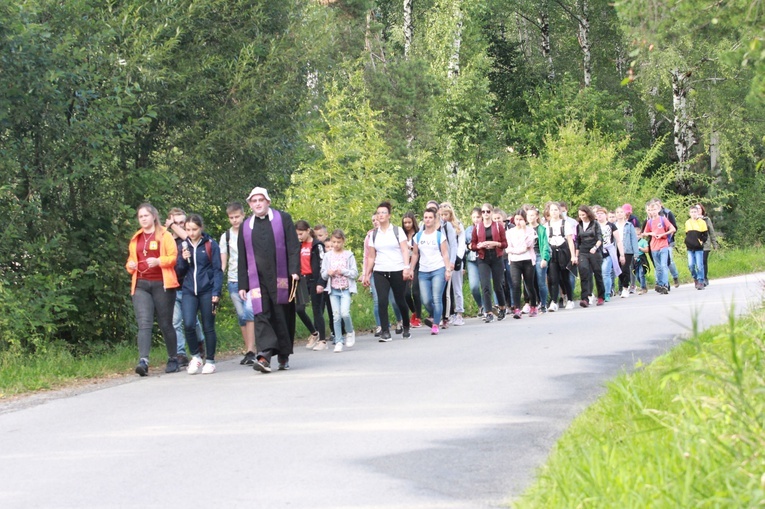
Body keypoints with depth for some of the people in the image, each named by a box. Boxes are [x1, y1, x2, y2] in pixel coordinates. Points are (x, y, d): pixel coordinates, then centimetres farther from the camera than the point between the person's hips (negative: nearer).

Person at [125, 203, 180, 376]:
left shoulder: (164, 236, 3)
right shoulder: (135, 239, 17)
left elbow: (174, 257, -3)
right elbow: (131, 259, 26)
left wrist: (158, 261, -19)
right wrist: (130, 266, 3)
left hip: (161, 284, -3)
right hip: (141, 285, 3)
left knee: (166, 324, 4)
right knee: (144, 323, -12)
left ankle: (173, 359, 19)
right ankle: (143, 360, -23)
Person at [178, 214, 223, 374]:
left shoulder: (211, 245, -1)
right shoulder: (184, 246, 10)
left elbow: (217, 270, -2)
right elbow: (179, 271, 14)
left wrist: (216, 292, -10)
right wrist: (183, 259, -6)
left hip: (207, 291, -3)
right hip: (189, 291, 3)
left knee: (208, 327, 3)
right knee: (188, 324, -13)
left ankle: (210, 361, 14)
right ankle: (195, 356, 6)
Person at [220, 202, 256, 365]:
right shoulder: (226, 237, 11)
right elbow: (222, 261, 10)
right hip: (233, 280, 3)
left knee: (249, 312, -16)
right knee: (241, 316, 5)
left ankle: (250, 351, -18)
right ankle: (248, 351, 12)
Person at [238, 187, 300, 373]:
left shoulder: (283, 219, 7)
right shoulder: (245, 226, 12)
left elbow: (293, 247, 2)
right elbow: (242, 258, 13)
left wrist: (294, 270, -10)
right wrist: (242, 285, 8)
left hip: (281, 279, -1)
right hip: (257, 280, 1)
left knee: (283, 317, 4)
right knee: (261, 316, -12)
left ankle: (284, 356, 16)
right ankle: (265, 355, -22)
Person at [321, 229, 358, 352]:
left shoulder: (348, 255, 1)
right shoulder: (328, 255, 7)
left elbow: (355, 273, -2)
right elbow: (323, 275, 9)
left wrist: (343, 271, -15)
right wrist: (328, 273, -12)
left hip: (346, 289, -2)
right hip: (333, 289, 2)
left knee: (345, 313, -18)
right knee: (336, 316, -2)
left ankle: (350, 332, 10)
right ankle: (338, 341, 4)